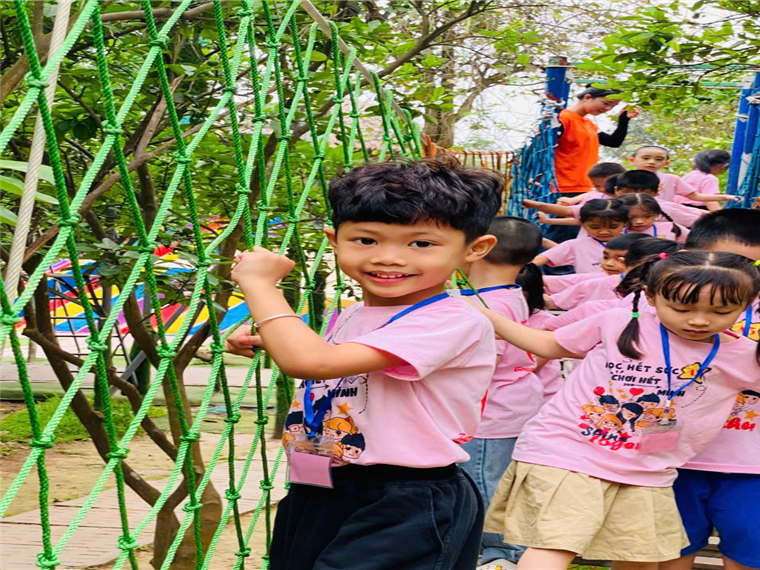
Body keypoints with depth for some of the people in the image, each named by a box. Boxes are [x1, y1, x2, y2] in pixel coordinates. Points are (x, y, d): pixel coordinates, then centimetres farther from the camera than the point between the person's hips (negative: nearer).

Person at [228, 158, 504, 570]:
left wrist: (259, 283, -16)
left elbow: (310, 361, -30)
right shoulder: (350, 319, 6)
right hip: (317, 499, 8)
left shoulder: (452, 323, -22)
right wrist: (272, 343, 9)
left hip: (402, 514, -8)